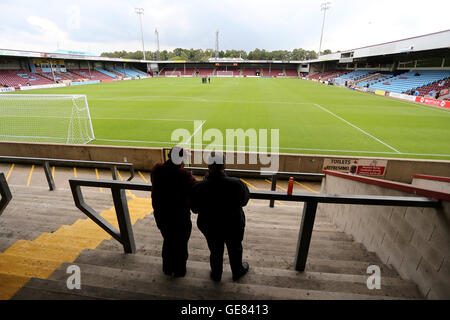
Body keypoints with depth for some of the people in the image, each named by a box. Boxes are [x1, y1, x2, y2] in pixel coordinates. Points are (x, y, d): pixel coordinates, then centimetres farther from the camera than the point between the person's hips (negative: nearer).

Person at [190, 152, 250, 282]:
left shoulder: (199, 187, -25)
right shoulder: (237, 184, -27)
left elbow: (195, 209, -8)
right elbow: (244, 201, -7)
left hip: (210, 228, 1)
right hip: (233, 227, 0)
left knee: (215, 252, 27)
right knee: (235, 251, 28)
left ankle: (216, 275, 51)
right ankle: (237, 272, 53)